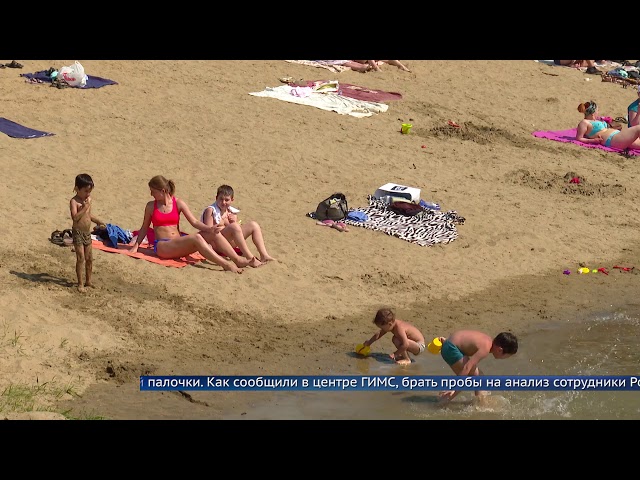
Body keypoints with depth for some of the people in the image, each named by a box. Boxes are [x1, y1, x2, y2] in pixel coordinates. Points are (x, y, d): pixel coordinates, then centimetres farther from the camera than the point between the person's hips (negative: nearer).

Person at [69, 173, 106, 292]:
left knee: (89, 258, 12)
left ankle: (88, 281, 25)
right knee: (81, 258, -9)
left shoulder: (88, 199, 9)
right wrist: (84, 208, -27)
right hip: (78, 232, -8)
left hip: (87, 232, 8)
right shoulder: (74, 201, -14)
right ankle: (80, 284, -4)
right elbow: (75, 217, -27)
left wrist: (97, 221, 8)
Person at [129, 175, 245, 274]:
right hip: (162, 246, -4)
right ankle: (226, 265, -35)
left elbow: (194, 222, 2)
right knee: (196, 238, -29)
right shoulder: (151, 206, 6)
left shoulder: (178, 203, 7)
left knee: (205, 235, -23)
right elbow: (144, 228, 15)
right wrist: (135, 246, 7)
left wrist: (209, 229, -14)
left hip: (178, 245, 4)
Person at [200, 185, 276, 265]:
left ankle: (264, 255, -17)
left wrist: (234, 221, -8)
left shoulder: (231, 212, 12)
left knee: (253, 225, -2)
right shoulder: (210, 210, -6)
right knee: (234, 226, -33)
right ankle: (250, 258, -37)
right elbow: (208, 232, -14)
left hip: (230, 243, 8)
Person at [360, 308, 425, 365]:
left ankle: (407, 359, -13)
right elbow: (379, 334, 14)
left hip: (420, 346, -10)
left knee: (397, 341, -29)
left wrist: (395, 354, -32)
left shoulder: (399, 328, -30)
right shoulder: (393, 323, -2)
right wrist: (369, 342, 18)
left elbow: (405, 345, -40)